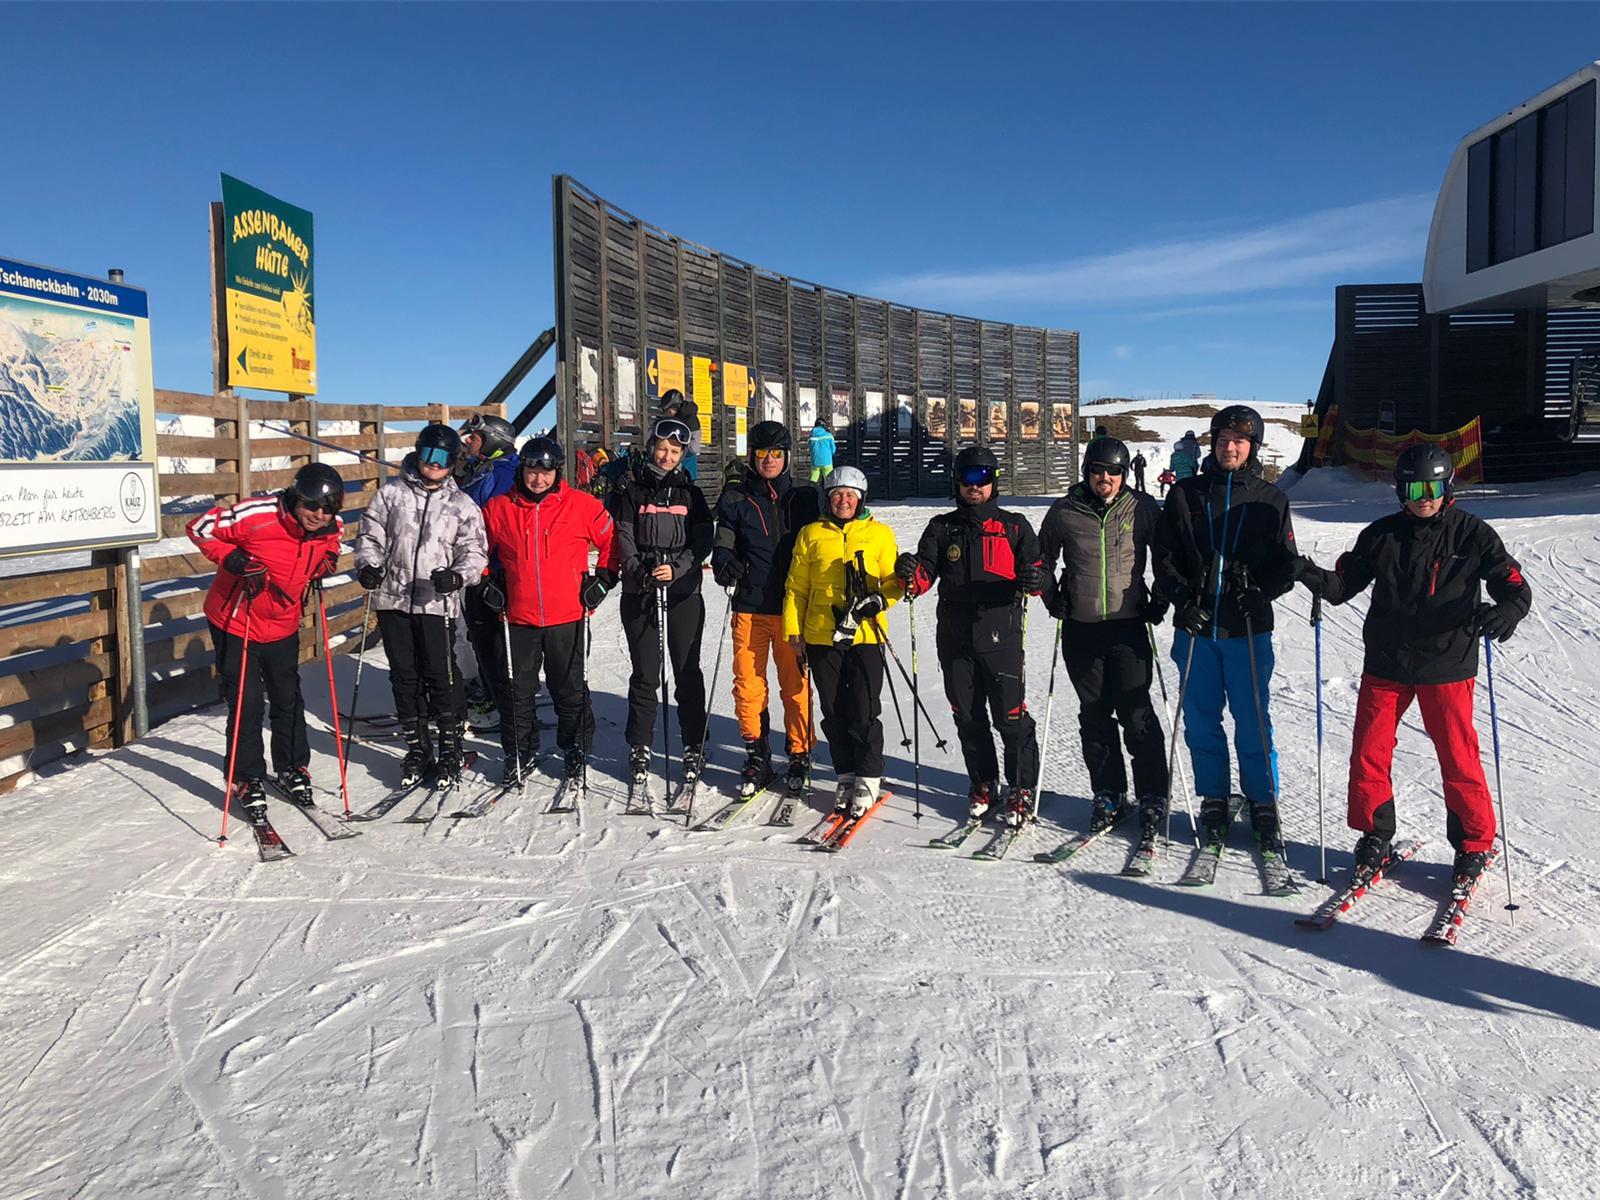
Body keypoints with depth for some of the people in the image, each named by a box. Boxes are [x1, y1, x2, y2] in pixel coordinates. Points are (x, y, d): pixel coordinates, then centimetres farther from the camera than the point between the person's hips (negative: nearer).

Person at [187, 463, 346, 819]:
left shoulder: (332, 527, -11)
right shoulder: (258, 515, -28)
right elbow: (201, 527, -17)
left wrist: (326, 563, -8)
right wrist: (233, 559, -27)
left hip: (283, 625, 5)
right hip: (235, 621, -5)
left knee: (288, 699, 15)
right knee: (246, 702, -3)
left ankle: (292, 770, 34)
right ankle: (247, 781, 13)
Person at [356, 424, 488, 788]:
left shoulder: (462, 504, 6)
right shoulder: (392, 493, 8)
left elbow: (475, 550, 2)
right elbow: (371, 535, 11)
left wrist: (457, 575, -17)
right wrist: (368, 565, -8)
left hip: (437, 603, -2)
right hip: (393, 598, 2)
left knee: (441, 675, -5)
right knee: (404, 675, 7)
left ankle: (450, 748, 9)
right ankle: (417, 747, 19)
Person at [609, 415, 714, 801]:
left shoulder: (691, 493, 10)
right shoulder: (630, 491, 7)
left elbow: (702, 540, 1)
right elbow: (623, 538, -2)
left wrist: (676, 568, -15)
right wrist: (640, 573, -18)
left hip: (684, 591, 1)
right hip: (639, 593, -1)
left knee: (688, 671, 3)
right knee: (645, 674, 0)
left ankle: (693, 748, 13)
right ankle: (639, 751, 9)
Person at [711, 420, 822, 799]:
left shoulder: (805, 497, 7)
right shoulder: (736, 500, 7)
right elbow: (723, 541, 10)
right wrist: (724, 561, -13)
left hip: (793, 607, 0)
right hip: (750, 606, 1)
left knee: (796, 684, 3)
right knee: (748, 684, 1)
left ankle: (799, 756, 17)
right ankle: (757, 757, 16)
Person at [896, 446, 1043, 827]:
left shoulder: (1014, 526, 6)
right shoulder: (942, 528, 12)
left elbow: (1035, 570, 0)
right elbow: (925, 574, 3)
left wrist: (1033, 580, -23)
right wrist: (911, 574, -20)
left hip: (1000, 637, -3)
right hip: (955, 638, 3)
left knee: (1010, 717, -3)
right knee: (968, 718, 11)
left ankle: (1021, 789, 11)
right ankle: (983, 785, 26)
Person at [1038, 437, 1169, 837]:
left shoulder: (1142, 508, 0)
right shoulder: (1064, 512, 2)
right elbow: (1043, 559, 16)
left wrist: (1159, 600, 4)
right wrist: (1053, 598, 5)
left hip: (1128, 626, -2)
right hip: (1080, 629, 2)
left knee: (1136, 713, -5)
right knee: (1094, 715, 8)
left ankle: (1153, 795, 9)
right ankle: (1108, 794, 18)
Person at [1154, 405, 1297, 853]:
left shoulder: (1271, 500, 6)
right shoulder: (1185, 494, 7)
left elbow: (1286, 565, 5)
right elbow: (1164, 556, 6)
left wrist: (1257, 591, -13)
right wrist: (1182, 597, -9)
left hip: (1248, 630, -1)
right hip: (1196, 628, 1)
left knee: (1254, 723, 1)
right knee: (1201, 723, 8)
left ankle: (1264, 807, 15)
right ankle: (1213, 804, 21)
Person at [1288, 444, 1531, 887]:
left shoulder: (1473, 534, -2)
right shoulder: (1382, 535, 3)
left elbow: (1514, 585, -3)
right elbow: (1345, 584, 5)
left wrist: (1507, 611, -26)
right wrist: (1313, 577, -17)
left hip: (1446, 666, -2)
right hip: (1385, 664, 2)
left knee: (1458, 760, 1)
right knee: (1368, 754, 3)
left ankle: (1474, 845, 21)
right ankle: (1375, 836, 22)